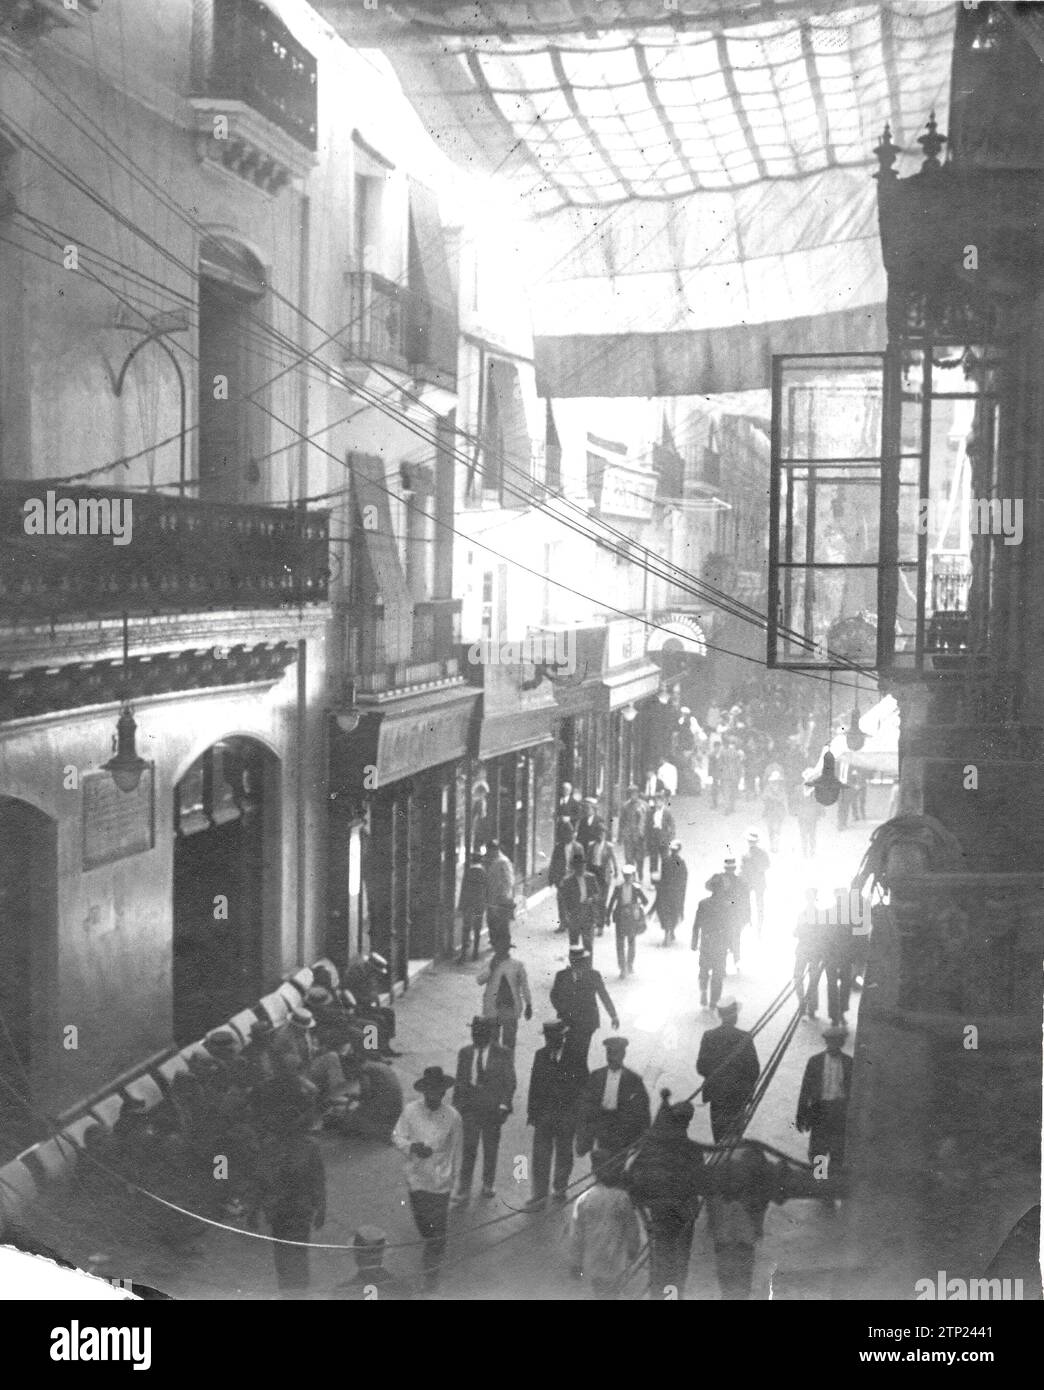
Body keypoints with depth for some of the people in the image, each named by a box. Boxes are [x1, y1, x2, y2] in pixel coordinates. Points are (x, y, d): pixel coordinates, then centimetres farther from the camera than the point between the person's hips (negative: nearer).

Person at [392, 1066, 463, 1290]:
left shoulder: (452, 1117, -12)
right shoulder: (410, 1111, -9)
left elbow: (456, 1149, 0)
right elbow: (397, 1137, -3)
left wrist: (454, 1176, 7)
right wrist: (411, 1147, -23)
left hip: (440, 1181, -2)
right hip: (416, 1177, 2)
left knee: (437, 1228, 1)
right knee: (420, 1220, 18)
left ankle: (432, 1268, 19)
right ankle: (431, 1250, 47)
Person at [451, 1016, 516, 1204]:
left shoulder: (502, 1054, -5)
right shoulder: (465, 1053, 3)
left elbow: (509, 1082, -3)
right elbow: (459, 1082, 9)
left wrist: (504, 1106, -11)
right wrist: (456, 1106, 6)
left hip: (493, 1109, -1)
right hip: (470, 1108, 1)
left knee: (491, 1149, 10)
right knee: (468, 1149, -4)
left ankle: (487, 1185, 26)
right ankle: (463, 1190, 1)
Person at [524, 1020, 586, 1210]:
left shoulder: (574, 1057, -8)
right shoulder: (541, 1056, 3)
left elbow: (583, 1082, -5)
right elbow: (534, 1085, 7)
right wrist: (531, 1112, 6)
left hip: (567, 1114, -2)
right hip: (544, 1114, 2)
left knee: (564, 1152, 13)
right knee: (541, 1155, 0)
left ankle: (561, 1188, 32)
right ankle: (538, 1196, 3)